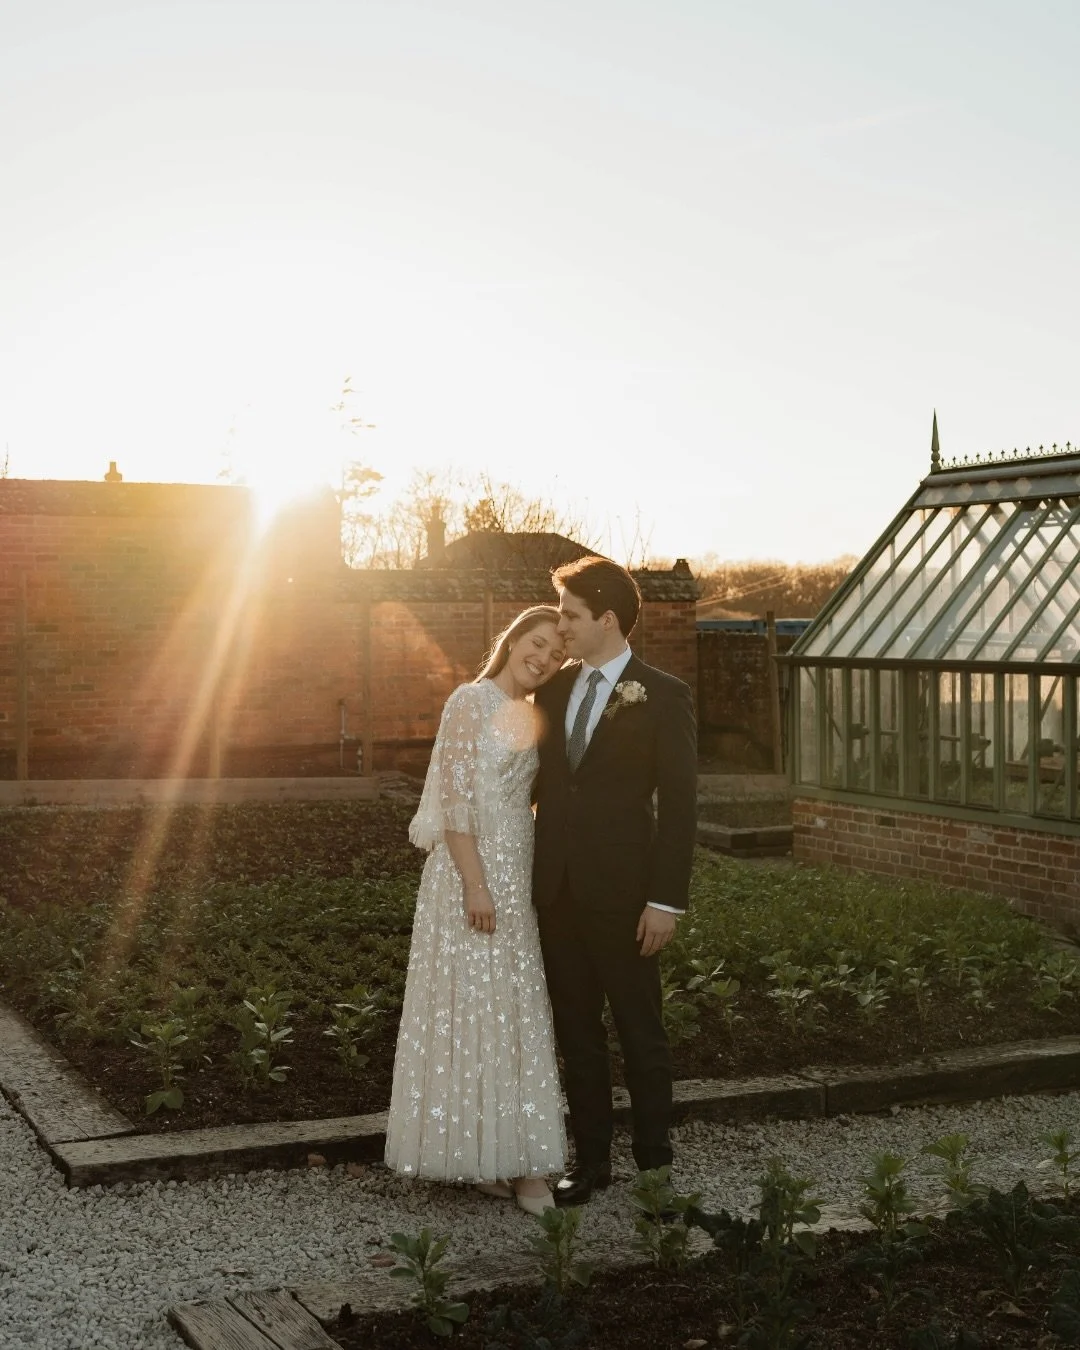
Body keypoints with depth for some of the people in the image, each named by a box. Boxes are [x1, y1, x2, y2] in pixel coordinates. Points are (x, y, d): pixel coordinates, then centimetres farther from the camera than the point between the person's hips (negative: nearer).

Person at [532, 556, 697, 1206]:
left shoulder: (663, 696, -6)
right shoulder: (553, 690, 10)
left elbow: (679, 804, -9)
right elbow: (542, 783, 14)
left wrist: (666, 900, -14)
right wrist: (533, 877, 8)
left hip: (623, 892, -5)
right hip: (558, 889, 5)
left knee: (640, 1031, 6)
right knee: (576, 1032, 12)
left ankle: (654, 1159, 20)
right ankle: (591, 1159, 23)